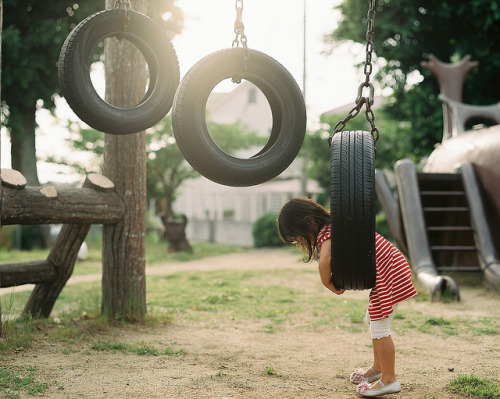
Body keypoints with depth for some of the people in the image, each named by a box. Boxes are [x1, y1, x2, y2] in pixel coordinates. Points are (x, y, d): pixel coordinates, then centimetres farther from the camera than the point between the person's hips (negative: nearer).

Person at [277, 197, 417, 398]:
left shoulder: (326, 235, -22)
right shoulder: (333, 226, 9)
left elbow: (324, 260, -42)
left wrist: (327, 283, -25)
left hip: (388, 273, -11)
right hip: (389, 267, 11)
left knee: (379, 328, -3)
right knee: (374, 321, 22)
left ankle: (389, 379, 7)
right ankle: (378, 368, 35)